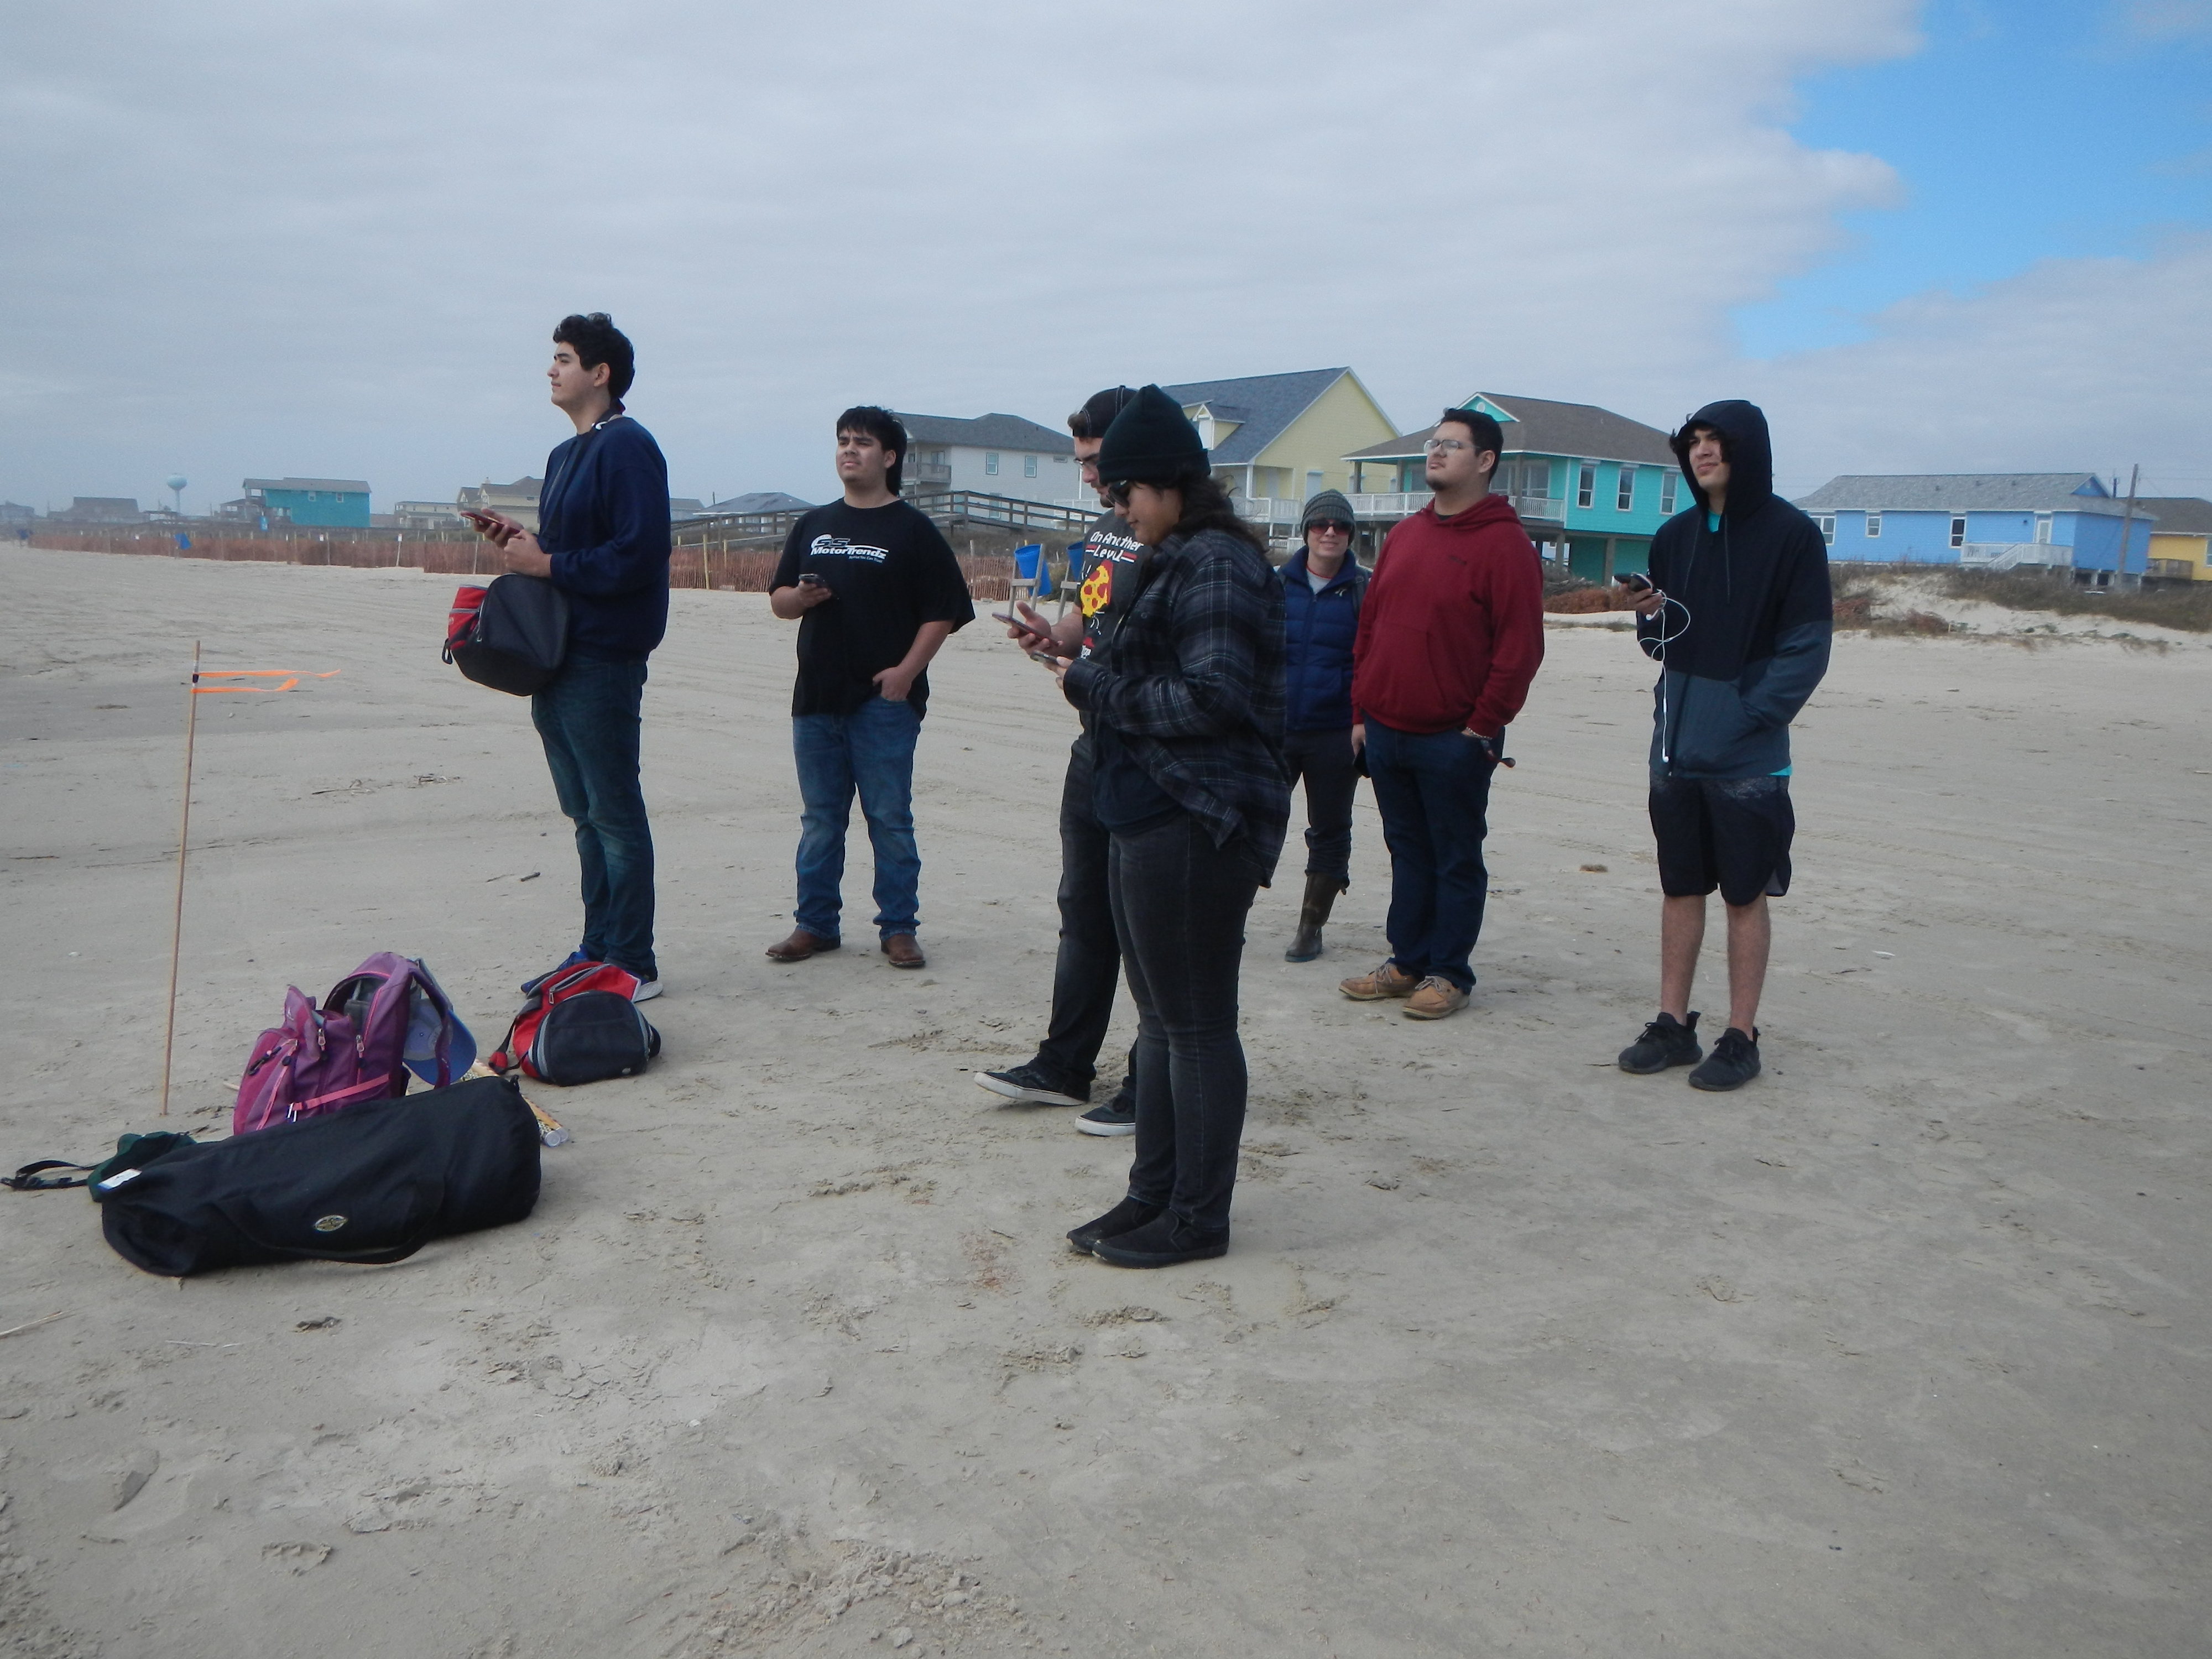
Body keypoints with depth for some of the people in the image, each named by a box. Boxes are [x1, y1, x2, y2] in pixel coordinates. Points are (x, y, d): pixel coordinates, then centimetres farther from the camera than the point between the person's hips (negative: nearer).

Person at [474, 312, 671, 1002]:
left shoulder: (627, 447, -11)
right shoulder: (565, 454, 19)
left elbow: (638, 555, -21)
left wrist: (548, 563, -16)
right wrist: (520, 538, 6)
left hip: (603, 662, -10)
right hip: (557, 660, 10)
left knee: (615, 814, -4)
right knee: (586, 814, 14)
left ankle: (634, 966, 4)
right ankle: (597, 952, 24)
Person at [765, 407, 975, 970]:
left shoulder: (912, 529, 0)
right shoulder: (812, 526, 15)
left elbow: (943, 611, -4)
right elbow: (777, 599, 18)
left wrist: (907, 670, -15)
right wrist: (797, 597, -5)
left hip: (884, 699, -5)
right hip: (816, 697, 5)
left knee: (890, 819, 0)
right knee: (820, 819, 11)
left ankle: (898, 928, 8)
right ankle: (815, 924, 19)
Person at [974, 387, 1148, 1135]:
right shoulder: (1103, 528, 13)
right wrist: (1054, 635, 4)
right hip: (1095, 746, 9)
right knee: (1083, 911, 17)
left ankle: (1152, 1088, 13)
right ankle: (1064, 1067, 29)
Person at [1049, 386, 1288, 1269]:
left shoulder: (1215, 563, -14)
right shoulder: (1179, 562, 17)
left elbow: (1209, 698, -22)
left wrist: (1094, 686, -12)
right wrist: (1084, 667, 6)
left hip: (1193, 826, -10)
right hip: (1149, 817, 10)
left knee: (1198, 1025, 0)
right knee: (1160, 1019, 16)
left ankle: (1198, 1217, 12)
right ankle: (1154, 1195, 27)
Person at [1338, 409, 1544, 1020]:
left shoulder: (1504, 544, -8)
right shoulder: (1403, 537, 13)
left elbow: (1520, 646, -13)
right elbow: (1369, 626, 15)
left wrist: (1484, 727, -13)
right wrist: (1362, 712, 11)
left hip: (1455, 741, -6)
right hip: (1386, 733, 6)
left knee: (1457, 860, 5)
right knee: (1407, 853, 14)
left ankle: (1449, 974, 13)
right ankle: (1407, 962, 24)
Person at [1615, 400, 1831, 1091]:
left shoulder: (1790, 534, -6)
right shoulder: (1675, 536, 10)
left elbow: (1808, 645, -8)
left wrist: (1752, 714, -16)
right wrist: (1649, 617, -6)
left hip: (1747, 754, -5)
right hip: (1675, 744, 5)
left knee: (1745, 895, 3)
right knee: (1679, 887, 11)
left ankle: (1740, 1038, 11)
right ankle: (1673, 1025, 20)